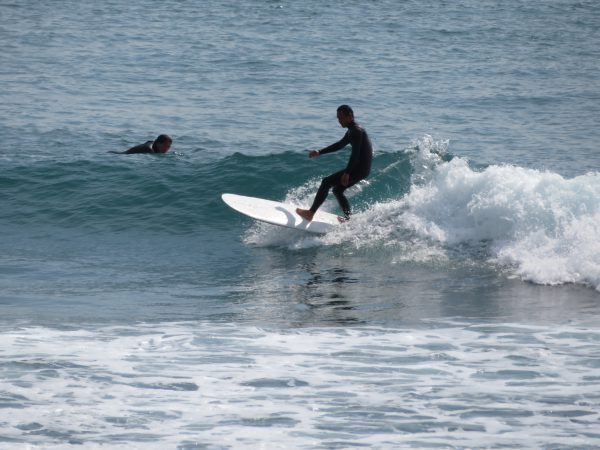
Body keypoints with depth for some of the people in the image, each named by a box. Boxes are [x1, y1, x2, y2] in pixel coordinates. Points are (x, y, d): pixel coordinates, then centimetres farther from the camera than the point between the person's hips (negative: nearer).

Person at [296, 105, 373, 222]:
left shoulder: (356, 131, -15)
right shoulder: (352, 131, 17)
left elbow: (355, 154, -24)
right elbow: (340, 144, 31)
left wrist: (347, 173, -28)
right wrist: (320, 152, 29)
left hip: (360, 169, -10)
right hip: (360, 169, 10)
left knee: (326, 182, -9)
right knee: (337, 190, 20)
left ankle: (310, 213, -9)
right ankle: (348, 218, 21)